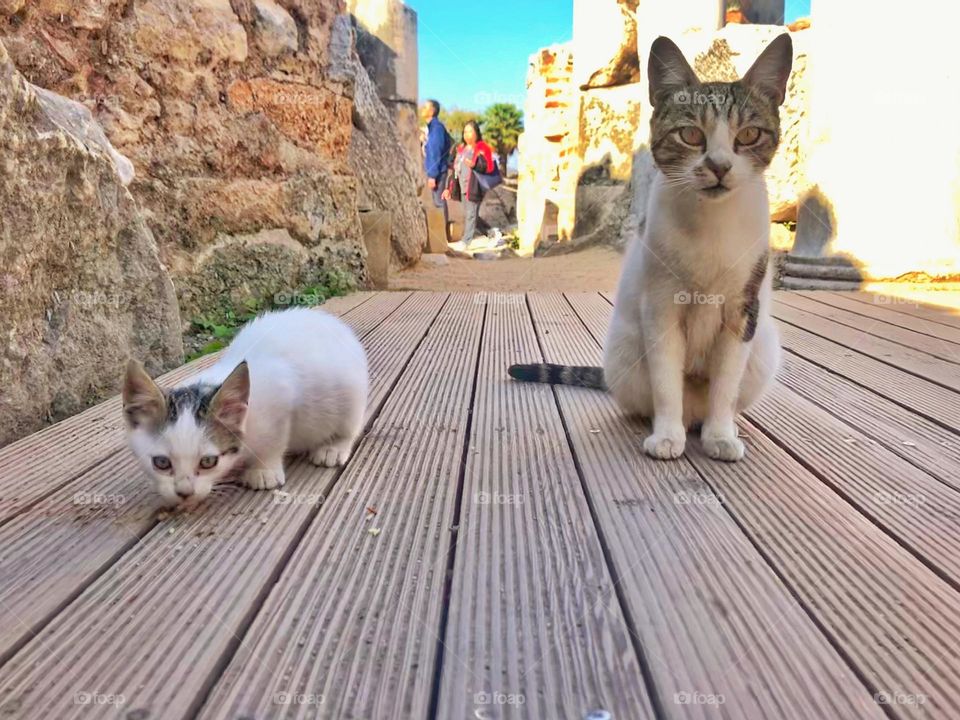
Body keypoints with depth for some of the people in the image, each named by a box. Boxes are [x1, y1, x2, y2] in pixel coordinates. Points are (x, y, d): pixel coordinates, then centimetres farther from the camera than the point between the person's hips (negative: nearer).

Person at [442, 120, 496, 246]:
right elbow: (455, 169, 19)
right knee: (467, 215, 12)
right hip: (463, 187, 8)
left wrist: (474, 165, -35)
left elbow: (487, 167, -16)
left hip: (474, 187, -8)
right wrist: (449, 187, 16)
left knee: (471, 214, -6)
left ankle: (466, 241, -4)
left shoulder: (481, 149, -6)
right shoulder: (461, 149, 17)